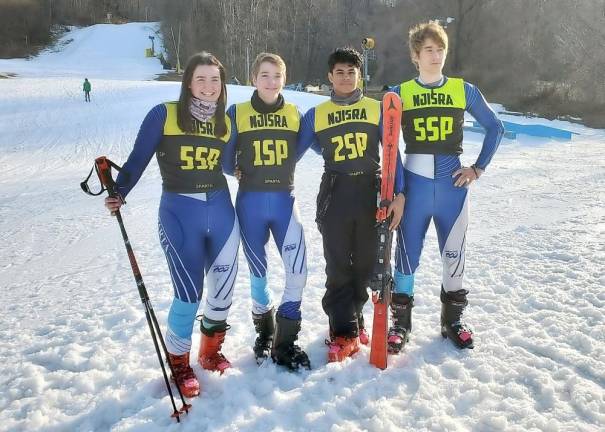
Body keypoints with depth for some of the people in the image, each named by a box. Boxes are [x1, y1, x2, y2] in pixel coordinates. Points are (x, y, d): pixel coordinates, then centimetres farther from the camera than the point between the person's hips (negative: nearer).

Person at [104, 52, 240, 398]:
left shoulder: (226, 123, 7)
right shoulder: (164, 115, -6)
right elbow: (139, 158, -5)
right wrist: (119, 193, -13)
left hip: (221, 210, 5)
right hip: (179, 213, -4)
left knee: (224, 287, 11)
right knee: (189, 292, -3)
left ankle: (211, 350, 37)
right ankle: (179, 362, 22)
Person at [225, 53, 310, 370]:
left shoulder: (295, 114, 4)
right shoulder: (237, 114, -2)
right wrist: (244, 170, -4)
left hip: (284, 200, 1)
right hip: (250, 203, -1)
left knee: (298, 271, -9)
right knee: (258, 273, 10)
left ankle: (285, 341, 9)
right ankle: (264, 332, 34)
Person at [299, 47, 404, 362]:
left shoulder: (376, 109, 5)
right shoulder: (316, 115, 6)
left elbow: (392, 153, 2)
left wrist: (397, 194, -4)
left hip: (371, 193, 1)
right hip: (335, 196, 0)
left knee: (365, 263, 8)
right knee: (338, 266, 0)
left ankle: (353, 318, 28)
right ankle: (344, 333, 10)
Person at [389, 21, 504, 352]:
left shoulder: (464, 90, 5)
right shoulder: (399, 95, 1)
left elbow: (495, 127, 14)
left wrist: (478, 168, 6)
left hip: (453, 184, 2)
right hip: (414, 184, -1)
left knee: (454, 254, 10)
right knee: (407, 254, 4)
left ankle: (452, 320, 29)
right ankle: (401, 321, 20)